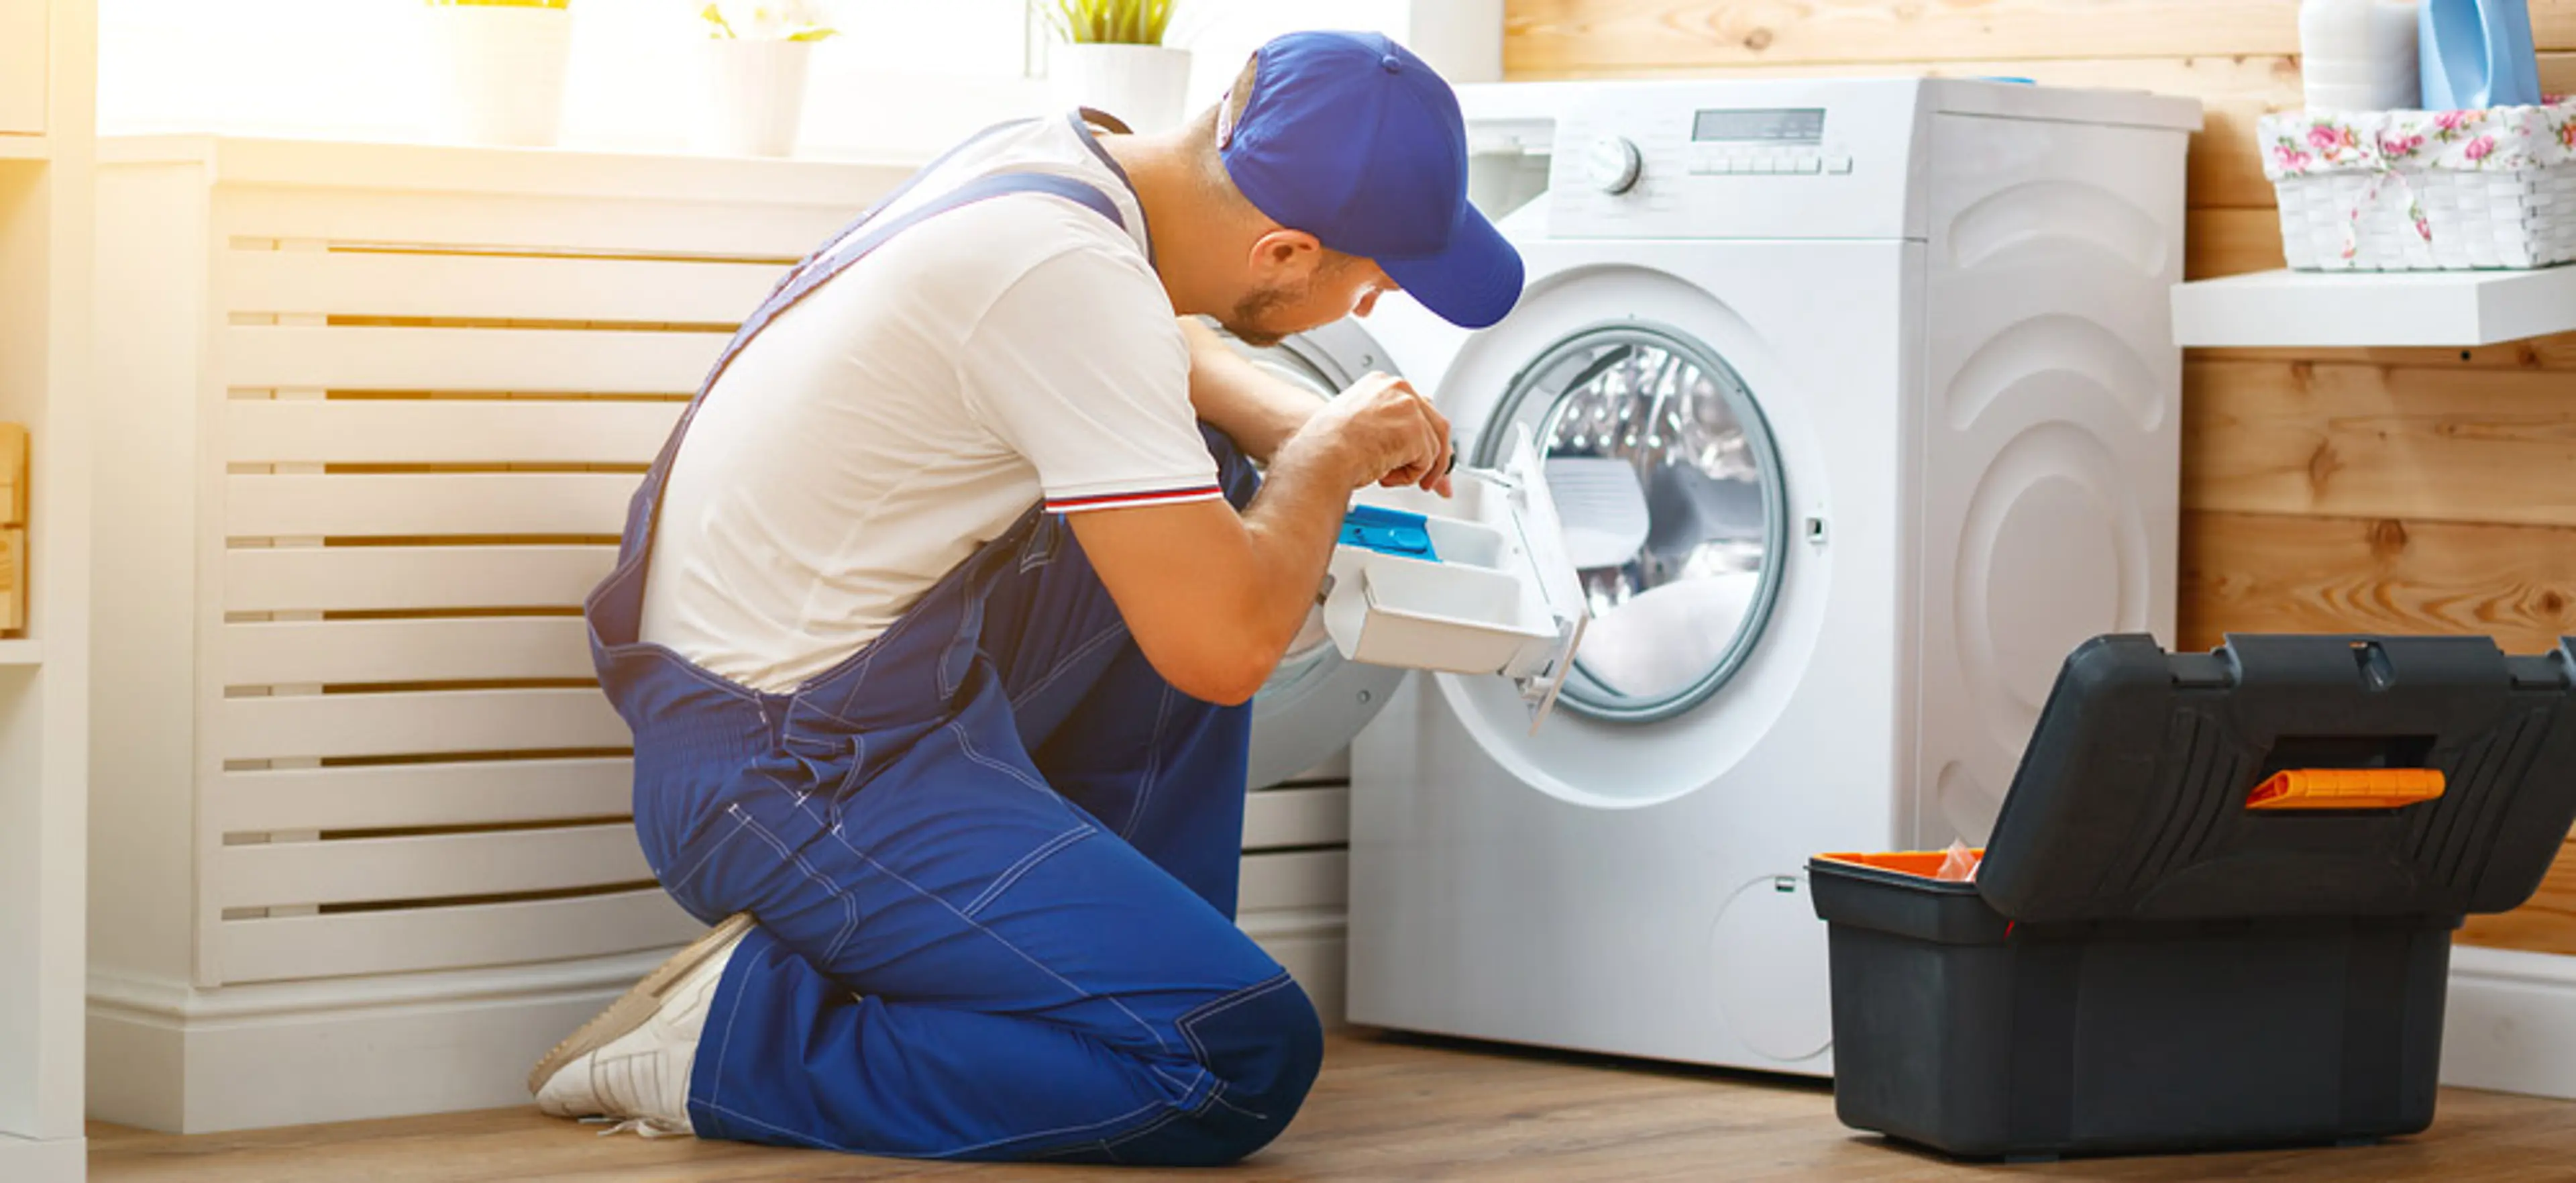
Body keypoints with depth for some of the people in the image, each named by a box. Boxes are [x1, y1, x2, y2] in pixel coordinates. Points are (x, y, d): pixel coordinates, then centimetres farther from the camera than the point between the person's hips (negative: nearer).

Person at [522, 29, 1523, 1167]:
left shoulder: (1059, 154, 2)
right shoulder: (1066, 277, -27)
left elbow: (1153, 352, 27)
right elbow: (1221, 648, -25)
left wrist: (1305, 429, 8)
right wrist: (1328, 458, -7)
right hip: (786, 784, -10)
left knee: (1221, 488, 19)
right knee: (1249, 1061, -17)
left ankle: (1121, 947, 18)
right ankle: (740, 1035, -9)